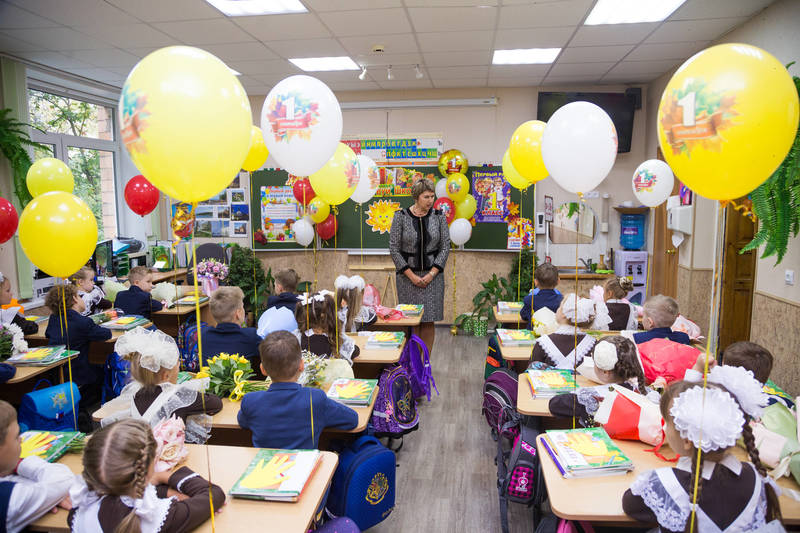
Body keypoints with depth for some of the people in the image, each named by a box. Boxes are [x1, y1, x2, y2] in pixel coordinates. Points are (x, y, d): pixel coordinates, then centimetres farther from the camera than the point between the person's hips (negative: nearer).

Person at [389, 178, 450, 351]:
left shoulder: (439, 216, 0)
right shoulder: (401, 216, -5)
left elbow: (445, 246, 2)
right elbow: (394, 248, -5)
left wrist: (432, 273, -7)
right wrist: (412, 275, -9)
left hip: (432, 275, 2)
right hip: (407, 275, -1)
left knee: (429, 320, 5)